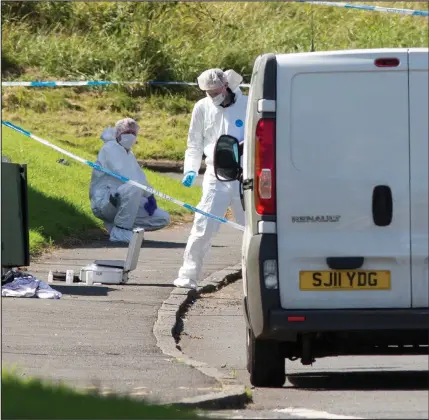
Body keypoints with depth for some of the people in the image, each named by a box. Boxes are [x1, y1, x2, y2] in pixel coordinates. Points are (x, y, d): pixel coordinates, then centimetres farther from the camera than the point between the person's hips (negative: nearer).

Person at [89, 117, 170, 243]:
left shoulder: (129, 154, 22)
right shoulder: (110, 148, -7)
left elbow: (140, 177, 11)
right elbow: (123, 176, -19)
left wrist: (150, 198, -8)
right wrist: (149, 194, -17)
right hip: (104, 202, -9)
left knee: (163, 218, 0)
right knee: (133, 188, -39)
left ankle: (114, 225, 6)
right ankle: (119, 231, -25)